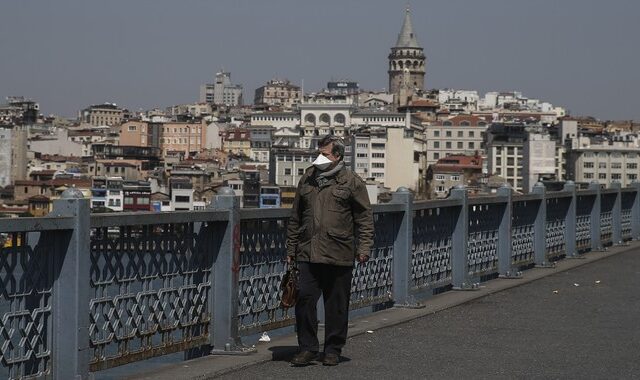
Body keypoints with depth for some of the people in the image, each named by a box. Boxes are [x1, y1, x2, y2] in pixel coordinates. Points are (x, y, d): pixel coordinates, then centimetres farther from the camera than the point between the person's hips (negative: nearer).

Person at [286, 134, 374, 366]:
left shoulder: (351, 182, 1)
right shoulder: (307, 179, 13)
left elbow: (364, 217, 1)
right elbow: (296, 217, 18)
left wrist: (364, 247, -8)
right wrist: (291, 248, 16)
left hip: (339, 256, -3)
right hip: (308, 253, 3)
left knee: (336, 304, 4)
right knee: (304, 299, -4)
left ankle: (333, 350, 15)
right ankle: (307, 348, 6)